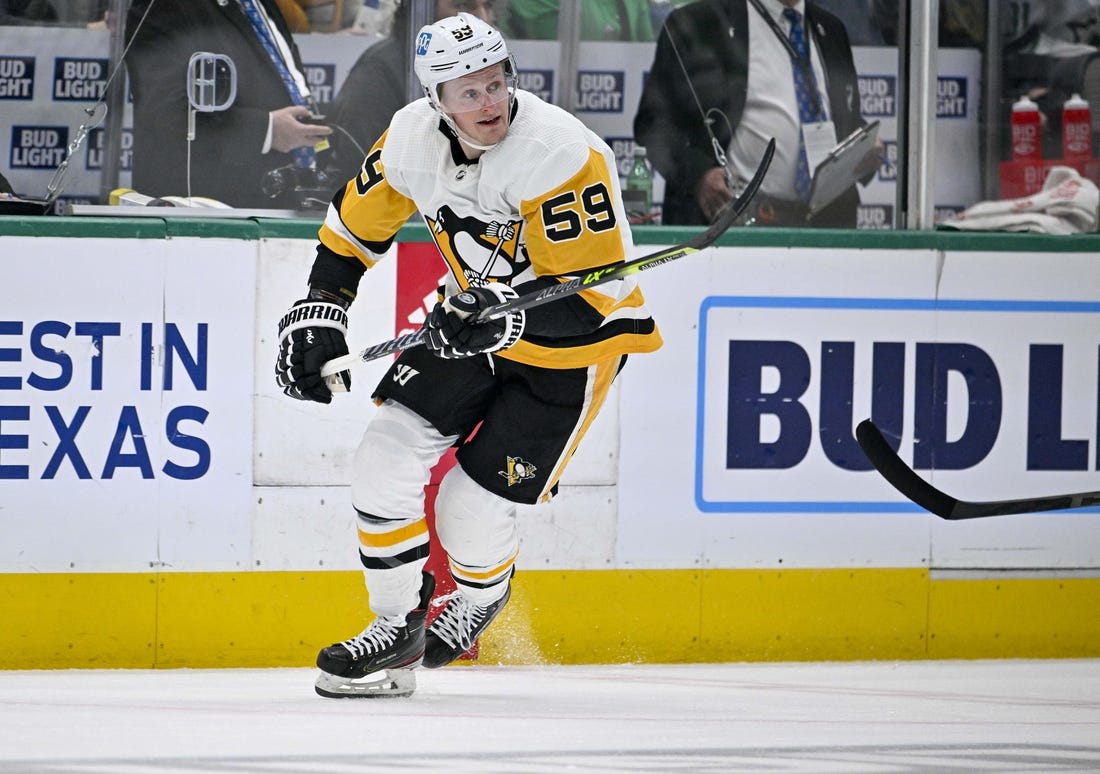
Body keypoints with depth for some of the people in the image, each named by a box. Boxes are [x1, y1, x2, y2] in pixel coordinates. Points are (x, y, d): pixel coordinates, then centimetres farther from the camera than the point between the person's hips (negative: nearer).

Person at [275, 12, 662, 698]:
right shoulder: (414, 138, -11)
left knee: (472, 510, -7)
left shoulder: (562, 154, -31)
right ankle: (398, 630, 8)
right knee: (386, 459, -8)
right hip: (473, 324, 6)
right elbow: (357, 224, 8)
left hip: (574, 339, -6)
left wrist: (507, 319, -40)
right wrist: (321, 307, 2)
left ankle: (479, 597, 29)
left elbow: (595, 289, -29)